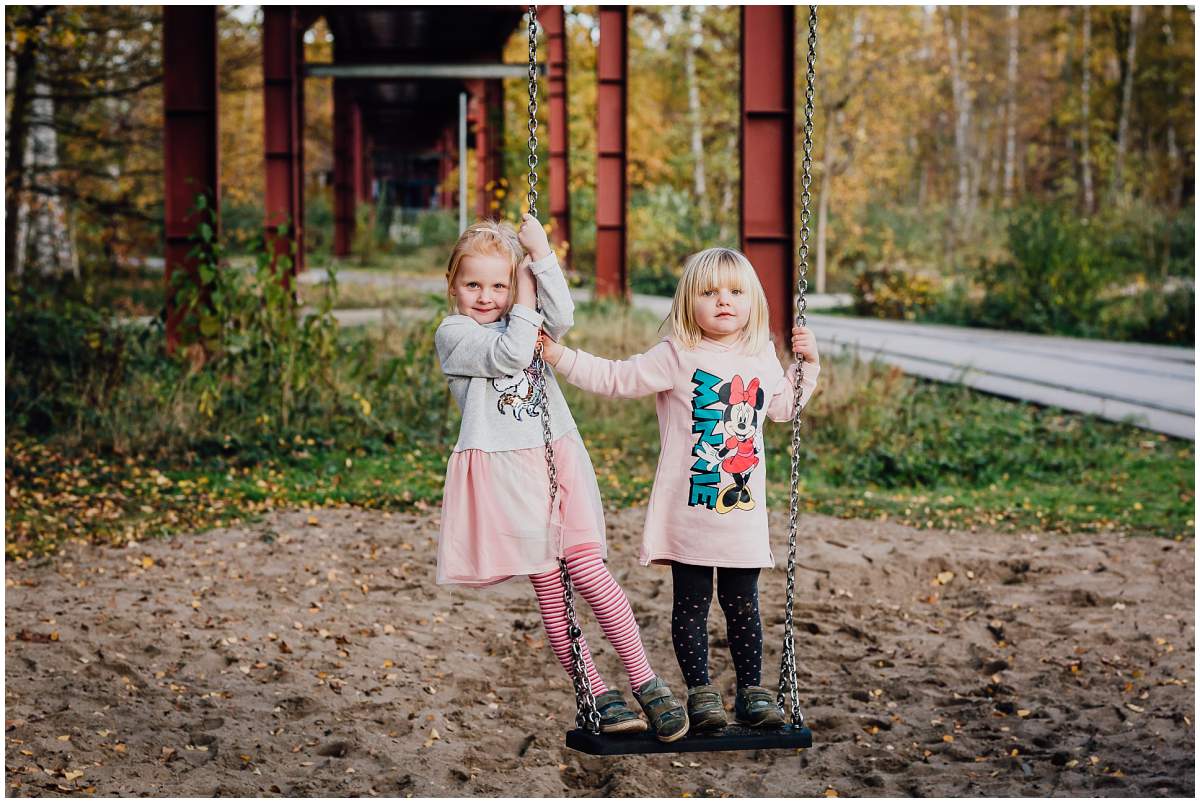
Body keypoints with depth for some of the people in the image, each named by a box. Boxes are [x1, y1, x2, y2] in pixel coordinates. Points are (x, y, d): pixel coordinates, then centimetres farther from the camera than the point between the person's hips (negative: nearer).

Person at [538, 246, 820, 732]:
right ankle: (700, 691, 13)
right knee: (691, 603, 4)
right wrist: (558, 356, -12)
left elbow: (782, 407, 26)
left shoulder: (762, 359, 8)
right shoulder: (676, 356, -6)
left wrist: (806, 363, 16)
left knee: (742, 604, 9)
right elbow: (614, 378, -5)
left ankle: (752, 689, 19)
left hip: (744, 513, 3)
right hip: (688, 511, -3)